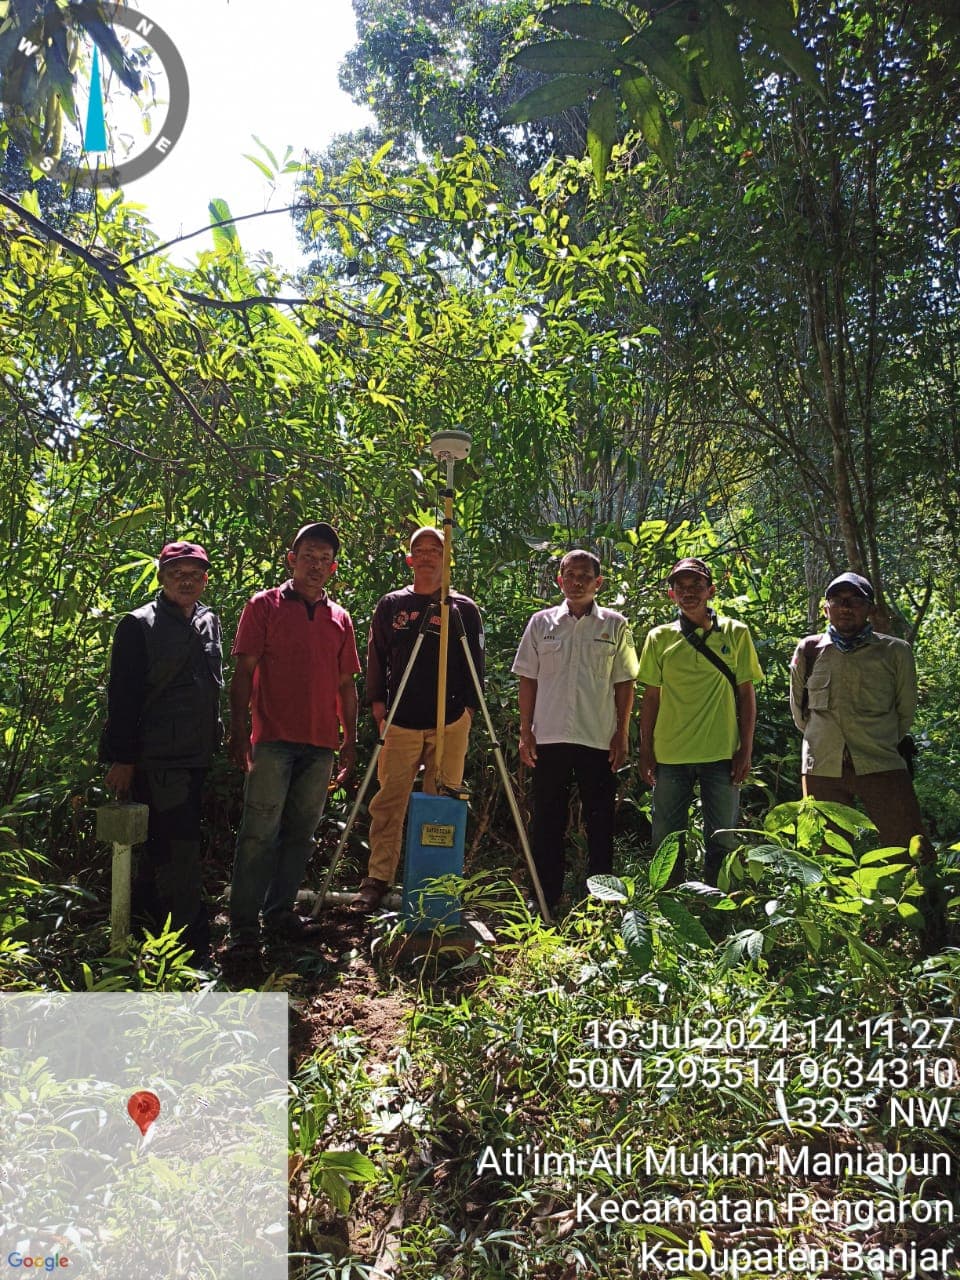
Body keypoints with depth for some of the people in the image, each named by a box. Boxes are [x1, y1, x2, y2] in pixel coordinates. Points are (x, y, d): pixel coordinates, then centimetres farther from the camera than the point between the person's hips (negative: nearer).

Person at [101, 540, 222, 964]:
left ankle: (143, 905, 37)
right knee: (179, 847, -7)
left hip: (196, 754, 7)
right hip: (156, 757, -7)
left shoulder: (210, 623, 12)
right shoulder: (139, 626, -8)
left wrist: (218, 738, 20)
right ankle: (192, 941, 1)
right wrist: (122, 759, -13)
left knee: (164, 840, 18)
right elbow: (123, 696, -11)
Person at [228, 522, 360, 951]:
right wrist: (239, 731, -9)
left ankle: (280, 913, 19)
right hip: (273, 738, -4)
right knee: (259, 832, -6)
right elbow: (243, 673, -1)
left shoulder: (340, 618, 15)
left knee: (300, 832, 9)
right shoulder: (264, 606, 4)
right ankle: (243, 924, 0)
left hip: (321, 743, 5)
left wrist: (350, 739, 12)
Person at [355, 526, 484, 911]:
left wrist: (469, 706, 1)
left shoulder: (464, 609, 8)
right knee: (389, 801, -2)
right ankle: (377, 879, 6)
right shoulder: (390, 605, 11)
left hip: (450, 723, -1)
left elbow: (475, 662, 9)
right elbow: (376, 657, 14)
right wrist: (377, 702, 6)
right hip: (401, 721, 1)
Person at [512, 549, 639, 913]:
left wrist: (622, 734, -1)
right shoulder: (541, 622, 6)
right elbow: (528, 679, 7)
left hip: (599, 740, -1)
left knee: (600, 824, 6)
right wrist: (526, 732, 2)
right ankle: (545, 903, 19)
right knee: (547, 823, 8)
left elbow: (624, 683, 4)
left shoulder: (615, 624, 4)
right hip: (549, 737, 1)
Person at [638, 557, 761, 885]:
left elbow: (746, 694, 5)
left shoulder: (735, 633, 4)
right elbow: (650, 698, 8)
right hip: (670, 756, 1)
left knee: (721, 841, 6)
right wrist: (645, 752, 3)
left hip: (722, 754, -1)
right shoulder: (659, 638, 6)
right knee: (667, 842, 7)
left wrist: (746, 750, -1)